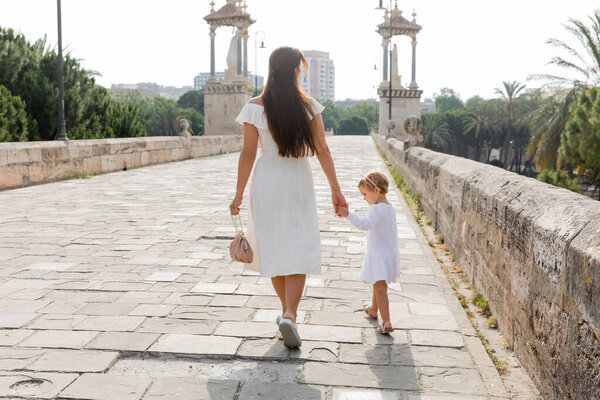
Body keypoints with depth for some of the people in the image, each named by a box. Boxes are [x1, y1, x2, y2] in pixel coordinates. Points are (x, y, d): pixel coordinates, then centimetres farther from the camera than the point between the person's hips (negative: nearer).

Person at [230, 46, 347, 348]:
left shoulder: (255, 107, -5)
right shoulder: (308, 106, -5)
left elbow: (248, 153, -6)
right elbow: (322, 151, -4)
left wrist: (239, 193, -2)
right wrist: (335, 190, 3)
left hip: (266, 182, 1)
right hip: (299, 184, -1)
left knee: (274, 249, 14)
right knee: (299, 251, 2)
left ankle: (287, 312, 27)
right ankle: (289, 315, -15)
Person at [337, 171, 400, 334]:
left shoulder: (377, 208, -21)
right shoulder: (390, 207, 10)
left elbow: (366, 224, -39)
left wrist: (348, 214, -44)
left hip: (379, 255, -10)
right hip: (390, 252, 10)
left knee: (380, 287, -12)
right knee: (378, 284, 28)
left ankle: (386, 323, -17)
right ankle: (373, 309, 48)